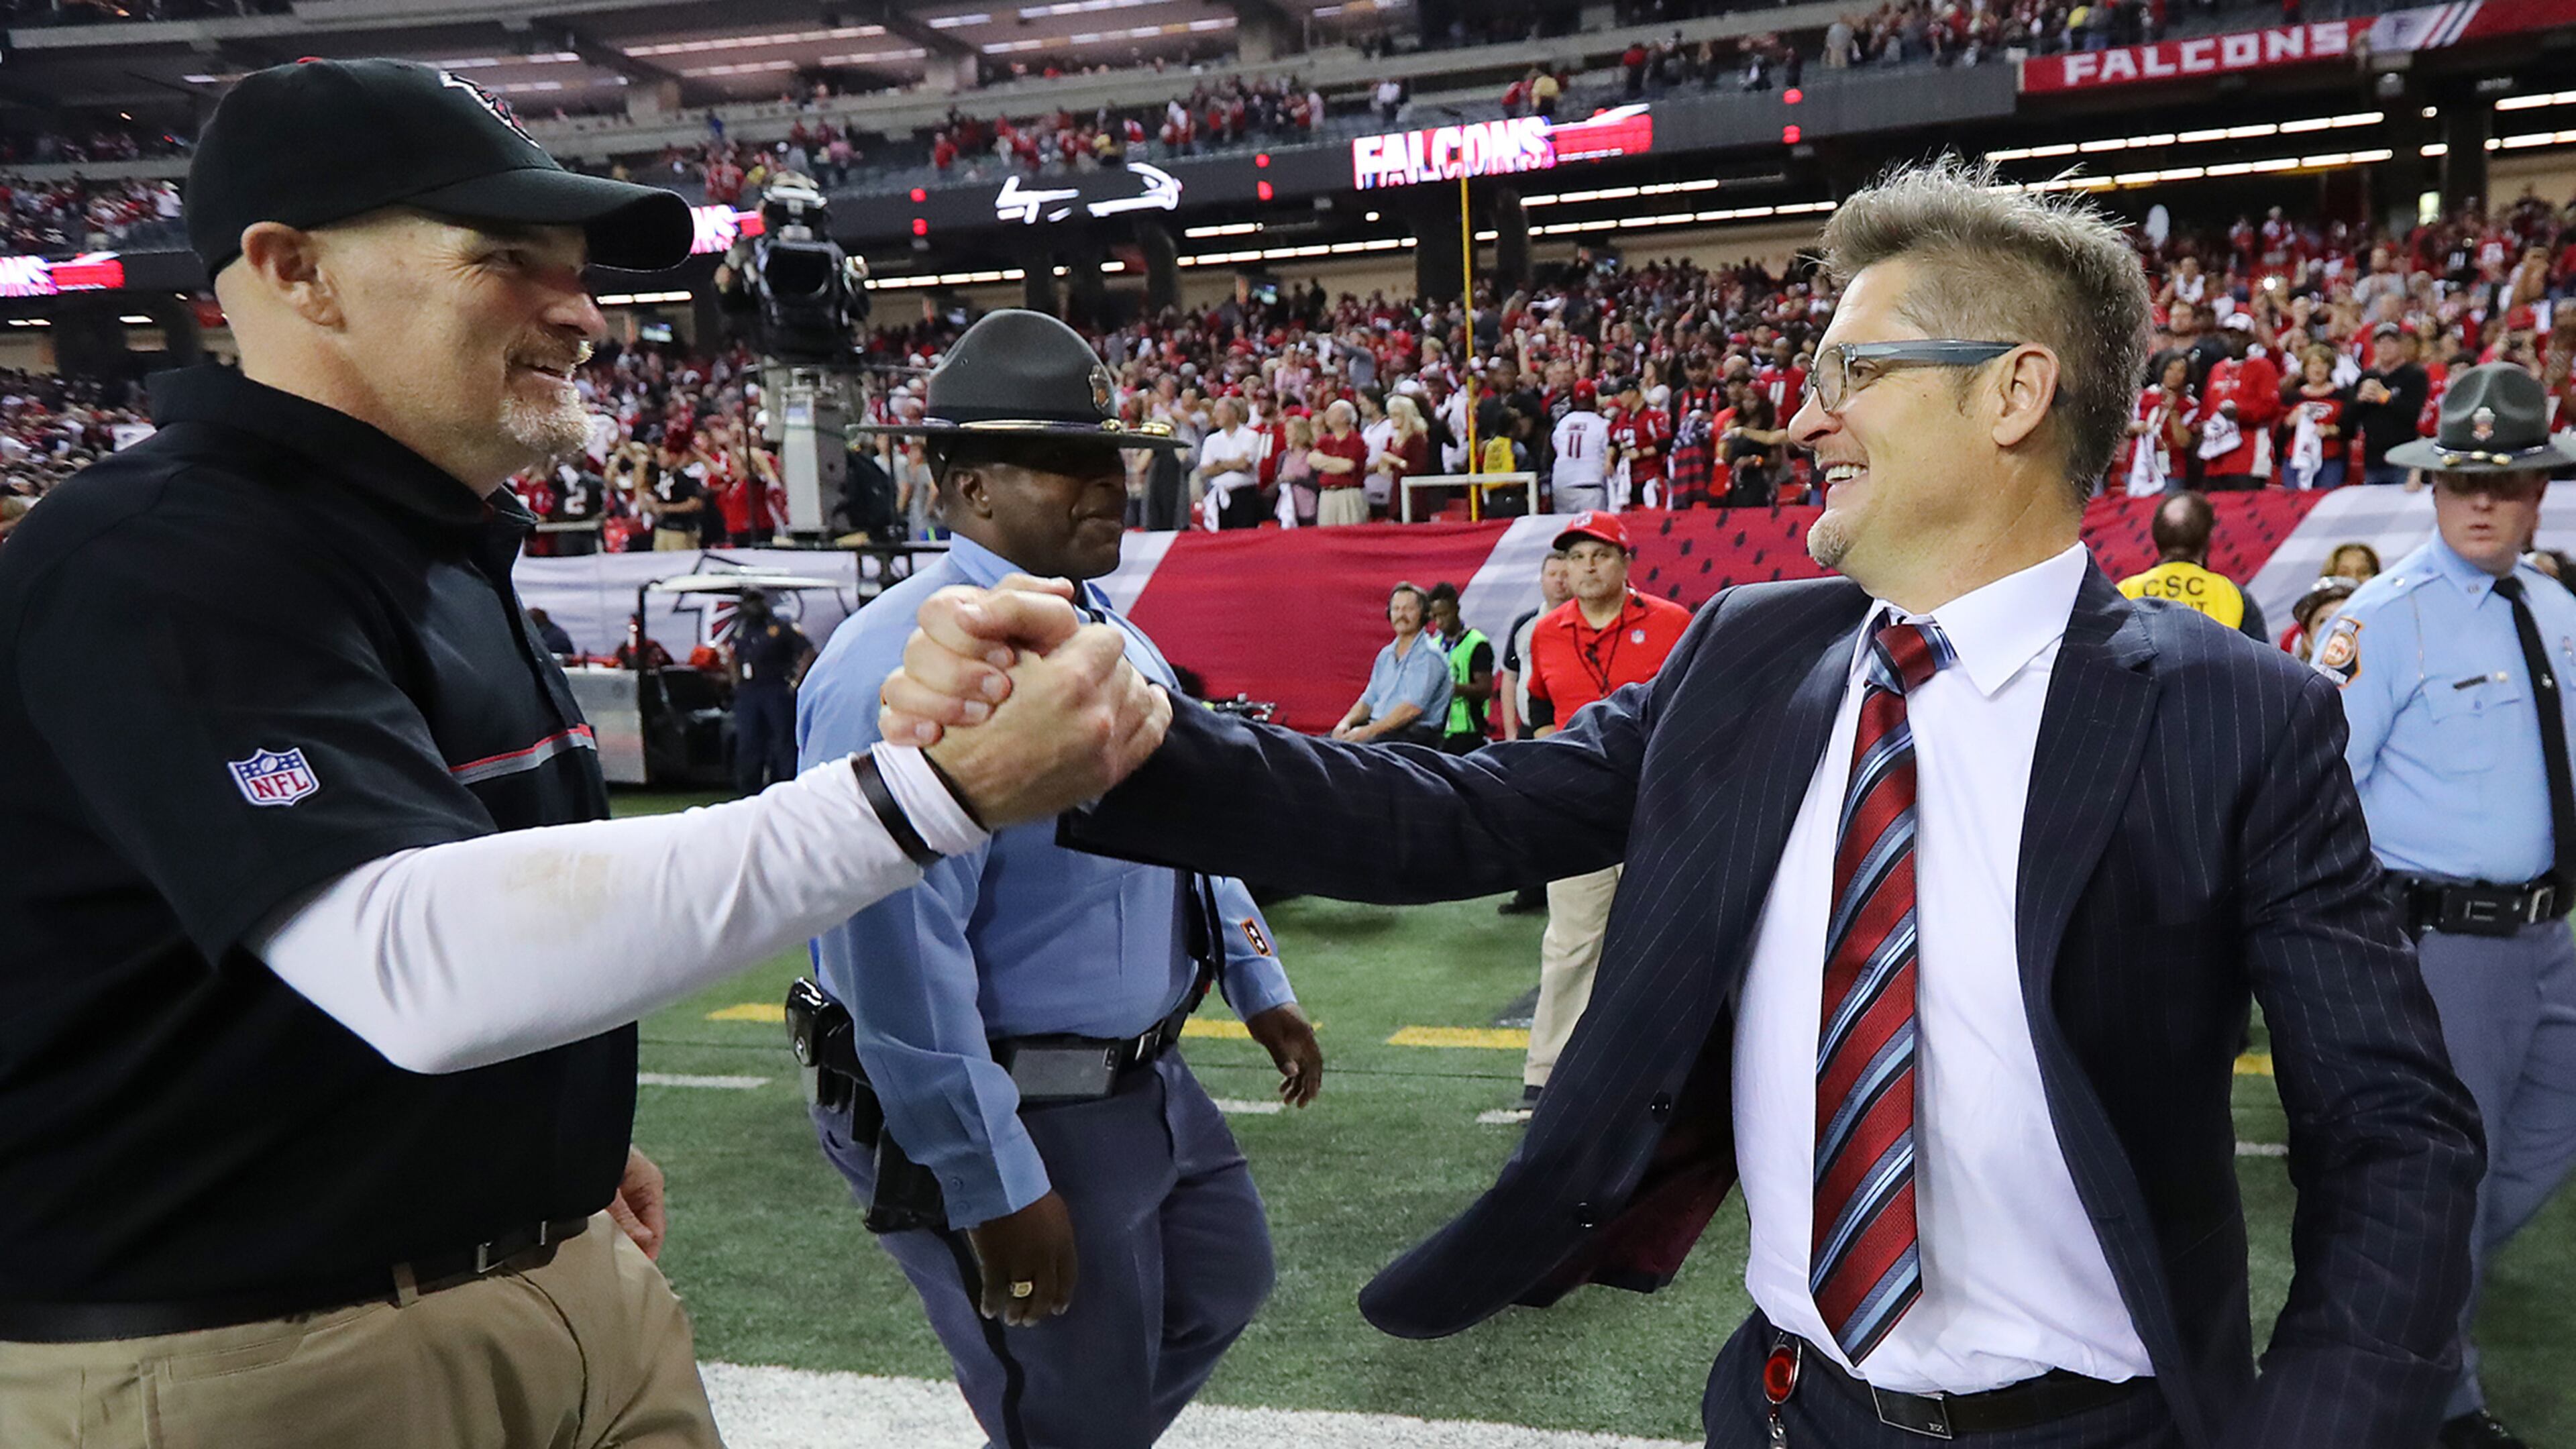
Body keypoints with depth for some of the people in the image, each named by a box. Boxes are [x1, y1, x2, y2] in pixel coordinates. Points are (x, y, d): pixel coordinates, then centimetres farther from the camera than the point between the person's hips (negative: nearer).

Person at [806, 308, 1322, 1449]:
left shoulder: (1112, 636, 7)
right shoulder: (911, 664, -25)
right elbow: (899, 955, -29)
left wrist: (1259, 987, 20)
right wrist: (992, 1185, -26)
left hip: (1147, 1083, 9)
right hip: (1010, 1116, -9)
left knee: (1222, 1283, 26)